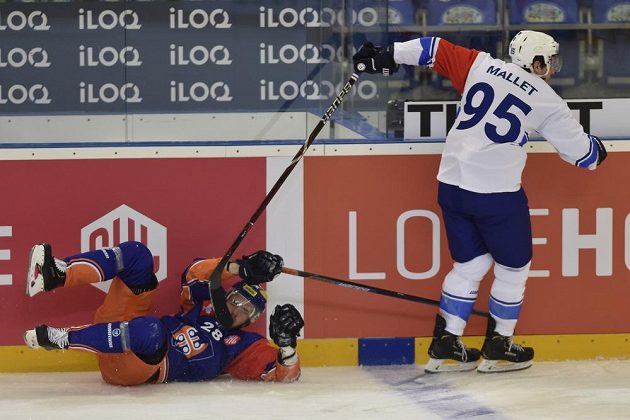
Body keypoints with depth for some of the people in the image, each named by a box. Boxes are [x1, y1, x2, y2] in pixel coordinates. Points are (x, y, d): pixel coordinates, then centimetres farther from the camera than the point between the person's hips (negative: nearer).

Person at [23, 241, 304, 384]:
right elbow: (194, 272, 6)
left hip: (142, 369, -5)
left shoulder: (245, 346, 11)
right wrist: (240, 269, -4)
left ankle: (63, 339, -35)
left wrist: (286, 342, -17)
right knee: (137, 255, -7)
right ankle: (56, 274, -26)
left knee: (150, 331, -44)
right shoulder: (206, 306, 23)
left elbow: (285, 375, 0)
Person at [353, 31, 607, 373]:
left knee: (470, 264, 17)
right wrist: (596, 152, 27)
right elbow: (580, 151, 5)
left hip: (452, 184, 6)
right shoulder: (545, 100, -2)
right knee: (513, 268, 13)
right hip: (496, 191, -6)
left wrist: (389, 55, 16)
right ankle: (498, 348, 20)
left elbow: (437, 50, 8)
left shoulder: (481, 65, 7)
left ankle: (445, 347, 16)